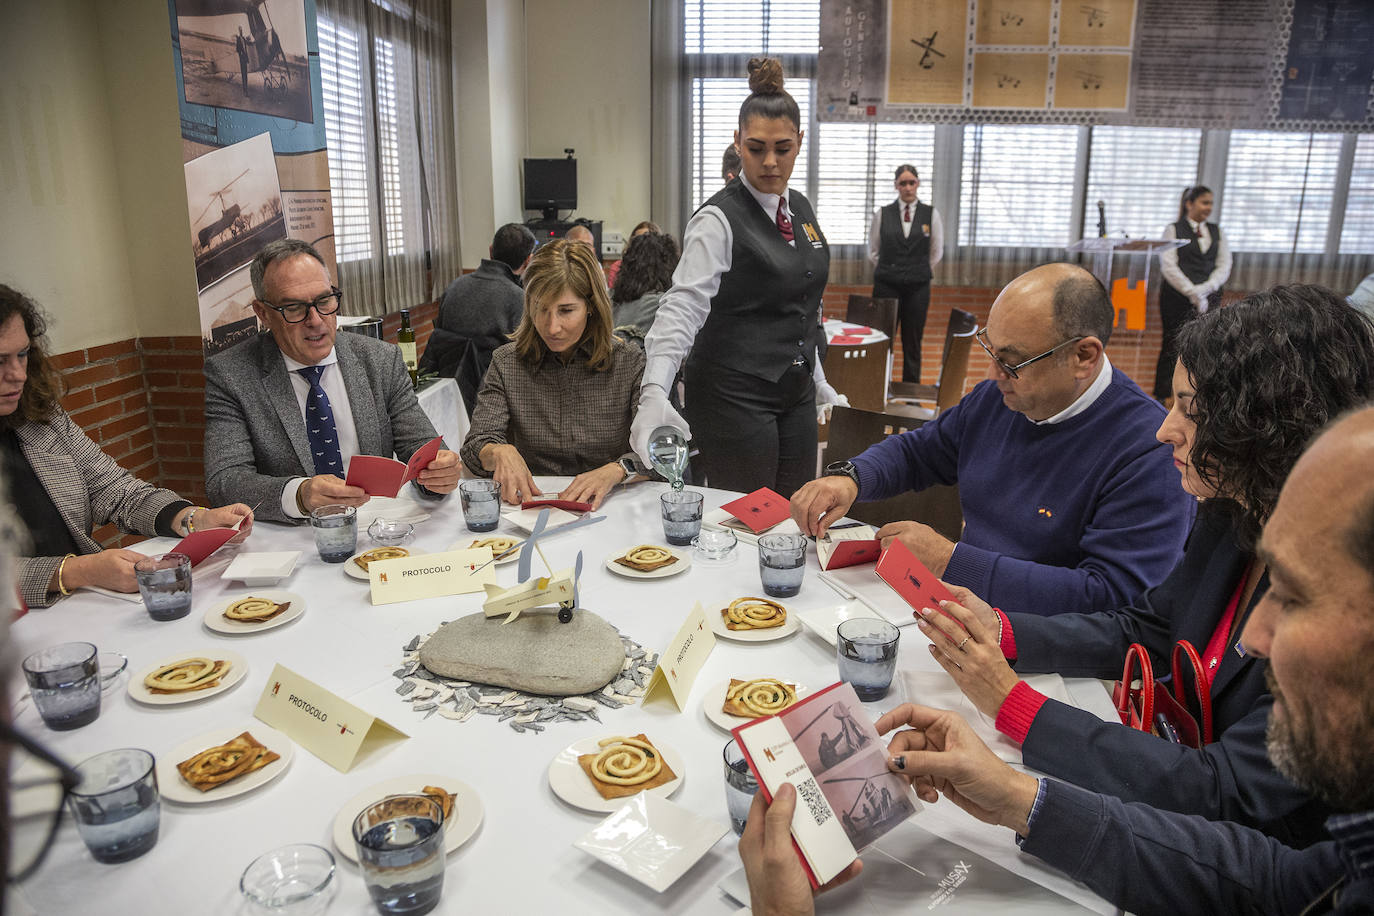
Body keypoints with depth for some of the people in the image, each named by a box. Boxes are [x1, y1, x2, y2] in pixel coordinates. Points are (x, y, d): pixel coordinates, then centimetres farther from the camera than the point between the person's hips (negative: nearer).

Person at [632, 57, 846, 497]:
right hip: (735, 398, -7)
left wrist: (818, 382, 19)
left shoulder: (800, 209, 10)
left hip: (795, 395, 7)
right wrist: (654, 393, -39)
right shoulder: (719, 219, -13)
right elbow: (683, 307, -25)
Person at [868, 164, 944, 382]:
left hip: (918, 287, 0)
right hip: (886, 285, 0)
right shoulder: (882, 214, 3)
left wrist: (920, 273, 14)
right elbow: (873, 251, 13)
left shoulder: (931, 214, 3)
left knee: (912, 342, 4)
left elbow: (937, 251, 13)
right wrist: (887, 272, 12)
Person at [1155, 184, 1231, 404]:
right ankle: (1162, 395, 9)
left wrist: (1204, 290, -10)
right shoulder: (1173, 229, 3)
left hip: (1209, 298, 3)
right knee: (1172, 345, 0)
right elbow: (1168, 266, -7)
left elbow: (1224, 265, 8)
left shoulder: (1216, 232, 15)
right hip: (1177, 297, -3)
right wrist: (1192, 293, -16)